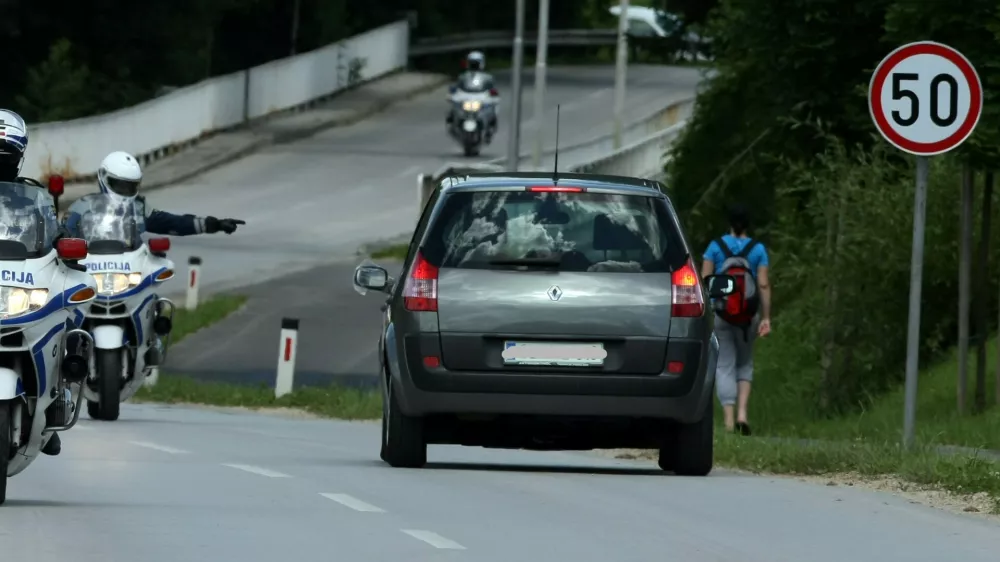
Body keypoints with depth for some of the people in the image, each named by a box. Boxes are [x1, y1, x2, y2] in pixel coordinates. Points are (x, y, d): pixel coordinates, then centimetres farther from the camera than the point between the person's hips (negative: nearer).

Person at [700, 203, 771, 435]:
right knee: (744, 364, 17)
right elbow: (764, 285, -6)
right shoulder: (758, 249, -1)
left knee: (724, 366, 2)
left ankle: (729, 418, -10)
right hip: (748, 314, 1)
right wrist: (766, 318, -4)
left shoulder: (716, 246, -1)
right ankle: (742, 412, 1)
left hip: (719, 312, -1)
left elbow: (704, 280, -5)